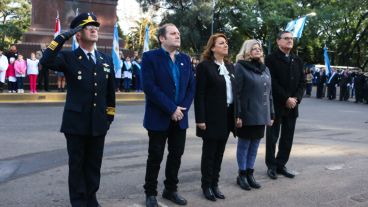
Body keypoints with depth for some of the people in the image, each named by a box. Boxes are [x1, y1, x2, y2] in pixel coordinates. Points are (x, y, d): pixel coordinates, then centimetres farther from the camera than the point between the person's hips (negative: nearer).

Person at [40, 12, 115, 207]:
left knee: (94, 164, 13)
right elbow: (46, 61, -24)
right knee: (77, 164, 9)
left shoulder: (106, 59, 9)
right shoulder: (68, 57, -3)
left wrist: (110, 115, 12)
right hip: (76, 122, -3)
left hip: (98, 123, 4)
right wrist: (62, 37, -21)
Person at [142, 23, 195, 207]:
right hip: (159, 118, -5)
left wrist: (182, 109, -7)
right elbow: (149, 87, -17)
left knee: (176, 155, 12)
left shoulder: (185, 59, 10)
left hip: (180, 117, 5)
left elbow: (192, 86, 8)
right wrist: (171, 109, -18)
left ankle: (171, 190, 28)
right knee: (155, 156, 4)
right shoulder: (150, 57, -7)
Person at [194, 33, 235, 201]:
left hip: (227, 116, 6)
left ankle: (215, 184, 23)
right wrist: (200, 119, -16)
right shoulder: (204, 66, -8)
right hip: (212, 117, -6)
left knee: (219, 153, 12)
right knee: (209, 153, 4)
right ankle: (206, 186, 16)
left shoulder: (230, 66, 13)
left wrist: (236, 114, 7)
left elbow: (234, 91, 13)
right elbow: (199, 95, -12)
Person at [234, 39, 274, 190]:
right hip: (247, 115, -6)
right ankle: (242, 175, 17)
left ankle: (250, 173, 24)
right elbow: (236, 93, -12)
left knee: (254, 146, 12)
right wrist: (238, 114, -18)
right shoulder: (241, 67, -6)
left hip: (261, 115, 6)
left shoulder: (265, 69, 14)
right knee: (244, 145, 6)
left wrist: (271, 114, 12)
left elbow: (269, 93, 15)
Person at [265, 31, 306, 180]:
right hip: (276, 105, -5)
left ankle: (281, 164, 18)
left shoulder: (297, 61, 14)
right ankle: (271, 166, 13)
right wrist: (286, 99, -15)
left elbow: (302, 82, 10)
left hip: (292, 105, 6)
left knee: (288, 138, 8)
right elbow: (272, 82, -13)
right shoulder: (271, 59, -5)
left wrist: (296, 98, -7)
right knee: (272, 137, 3)